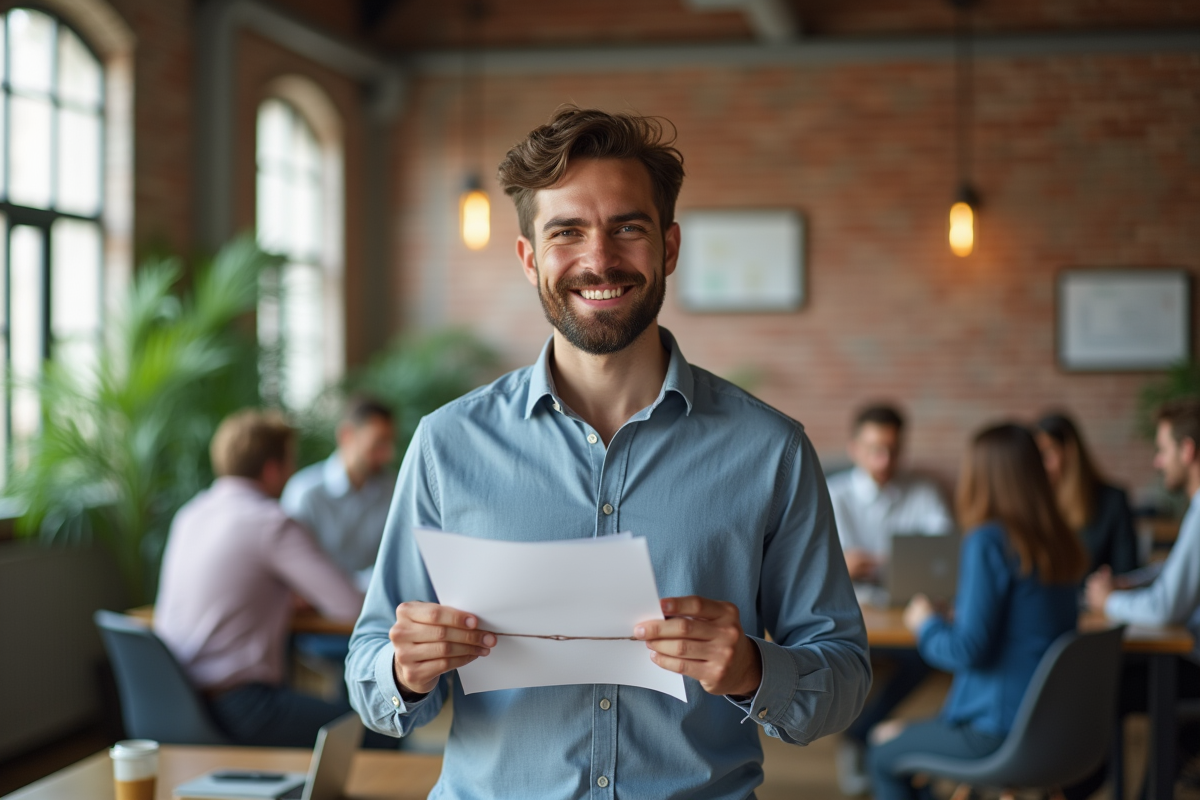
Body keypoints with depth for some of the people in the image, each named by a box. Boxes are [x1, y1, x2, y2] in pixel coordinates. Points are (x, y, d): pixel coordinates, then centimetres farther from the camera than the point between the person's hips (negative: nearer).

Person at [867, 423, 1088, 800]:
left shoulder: (988, 542, -19)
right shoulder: (1061, 543, 3)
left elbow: (968, 650, -20)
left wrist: (926, 624, -1)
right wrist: (960, 619, 20)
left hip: (997, 729, -8)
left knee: (883, 755, 15)